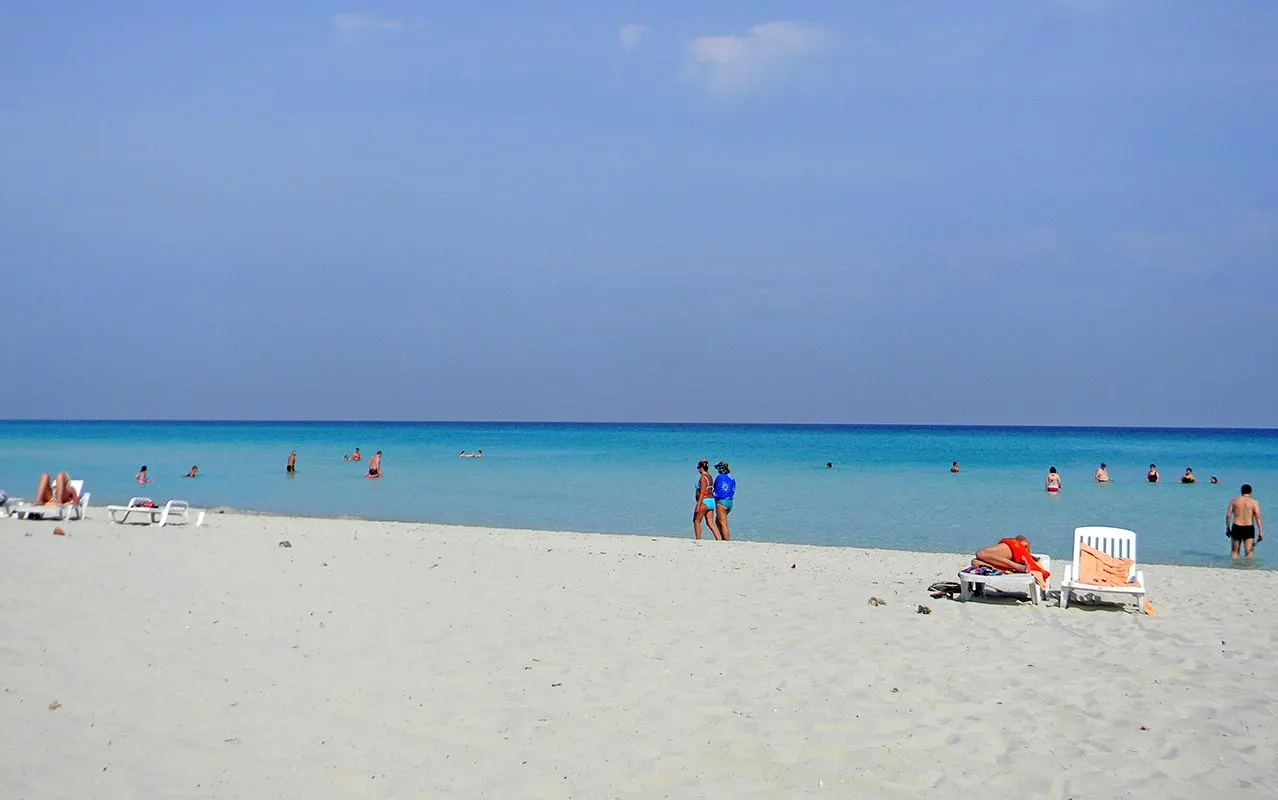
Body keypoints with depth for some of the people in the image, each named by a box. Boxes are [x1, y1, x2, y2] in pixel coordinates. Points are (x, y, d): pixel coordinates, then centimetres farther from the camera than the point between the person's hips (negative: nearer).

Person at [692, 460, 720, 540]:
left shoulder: (703, 478, -13)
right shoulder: (710, 477, 14)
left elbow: (702, 493, -19)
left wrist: (698, 505, -20)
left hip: (704, 501, -9)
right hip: (711, 501, 9)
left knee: (696, 521, 4)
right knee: (710, 523, 6)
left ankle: (698, 540, 4)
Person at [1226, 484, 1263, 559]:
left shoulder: (1234, 500, 4)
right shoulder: (1254, 502, -2)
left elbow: (1228, 515, 1)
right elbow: (1258, 517, -9)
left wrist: (1228, 528, 10)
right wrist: (1260, 532, -7)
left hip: (1236, 528, 2)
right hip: (1249, 528, -2)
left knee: (1234, 551, 14)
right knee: (1249, 553, 0)